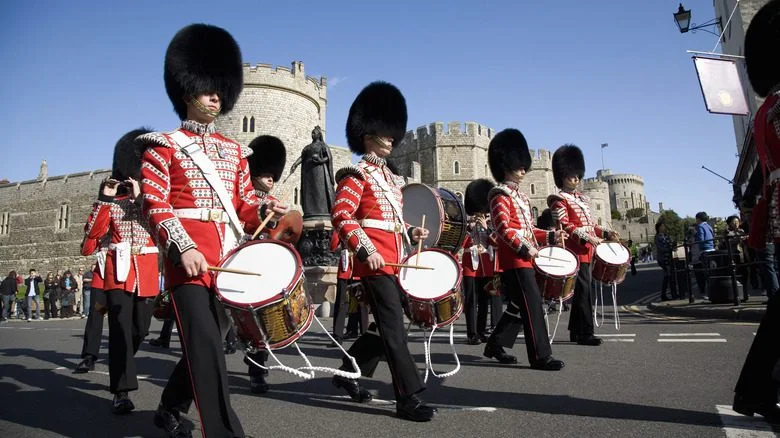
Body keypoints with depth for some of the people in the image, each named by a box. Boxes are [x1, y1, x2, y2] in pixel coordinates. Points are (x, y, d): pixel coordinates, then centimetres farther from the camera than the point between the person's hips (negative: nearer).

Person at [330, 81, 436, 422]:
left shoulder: (390, 177, 20)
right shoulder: (357, 175, -6)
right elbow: (341, 215, -16)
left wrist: (411, 232, 8)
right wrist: (366, 250, -24)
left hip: (394, 262, 9)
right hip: (375, 262, -9)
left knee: (384, 325, 15)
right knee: (394, 329, -8)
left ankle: (347, 373, 32)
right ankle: (408, 398, 0)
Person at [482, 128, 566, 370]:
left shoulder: (520, 195, 20)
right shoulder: (500, 196, -9)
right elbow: (504, 229, -19)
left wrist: (551, 236, 10)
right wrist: (525, 249, -24)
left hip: (523, 259, 10)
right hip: (515, 260, -10)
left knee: (518, 307, 14)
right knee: (532, 306, -7)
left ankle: (495, 344, 24)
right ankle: (541, 356, 0)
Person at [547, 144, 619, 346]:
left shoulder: (582, 199, 21)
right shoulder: (559, 200, -6)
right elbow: (564, 225, -16)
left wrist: (606, 234, 8)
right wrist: (587, 238, -23)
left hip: (586, 252, 9)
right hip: (575, 251, -9)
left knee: (582, 290, 12)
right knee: (584, 290, -11)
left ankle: (576, 331, 20)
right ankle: (585, 333, -5)